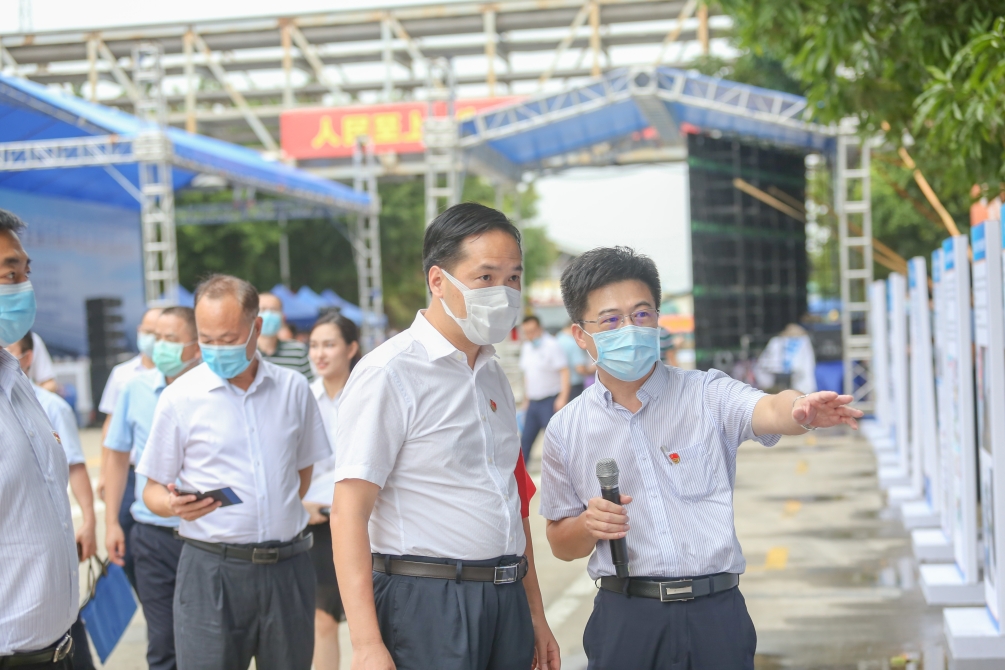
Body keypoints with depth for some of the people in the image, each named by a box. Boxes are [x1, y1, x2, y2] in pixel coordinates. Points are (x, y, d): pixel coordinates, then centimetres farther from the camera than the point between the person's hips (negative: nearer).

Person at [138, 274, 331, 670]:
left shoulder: (294, 389, 6)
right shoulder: (180, 398, -2)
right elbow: (153, 490, 2)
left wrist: (279, 517, 9)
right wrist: (173, 504, -18)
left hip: (288, 567, 3)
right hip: (211, 568, -2)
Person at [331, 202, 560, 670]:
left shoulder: (493, 375, 14)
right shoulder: (390, 373, -10)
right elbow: (349, 511, -16)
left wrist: (535, 616, 18)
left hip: (505, 601, 7)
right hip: (426, 602, -7)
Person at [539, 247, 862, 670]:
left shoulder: (706, 395, 0)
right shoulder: (566, 431, 4)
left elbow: (769, 410, -22)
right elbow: (561, 545, 13)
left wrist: (801, 411, -45)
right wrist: (588, 525, -9)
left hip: (715, 617, -1)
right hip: (625, 620, 1)